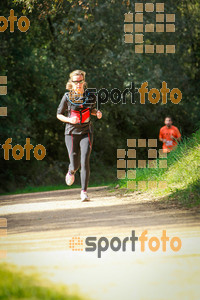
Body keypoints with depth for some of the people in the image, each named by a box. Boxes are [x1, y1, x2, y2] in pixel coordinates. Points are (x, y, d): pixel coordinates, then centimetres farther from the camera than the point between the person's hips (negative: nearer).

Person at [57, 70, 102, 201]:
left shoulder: (91, 97, 1)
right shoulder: (67, 97, -4)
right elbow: (59, 114, 4)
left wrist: (98, 112, -1)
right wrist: (69, 120, -15)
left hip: (86, 133, 0)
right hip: (71, 133, 0)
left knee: (85, 162, -16)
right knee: (75, 164, 1)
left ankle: (84, 192, -13)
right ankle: (71, 171, 41)